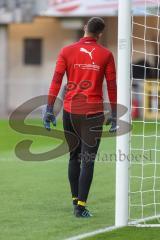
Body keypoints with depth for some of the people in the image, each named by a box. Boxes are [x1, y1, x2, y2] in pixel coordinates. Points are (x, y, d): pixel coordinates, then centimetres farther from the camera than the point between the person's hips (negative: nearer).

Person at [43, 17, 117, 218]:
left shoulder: (67, 51, 3)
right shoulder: (106, 55, 2)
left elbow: (56, 80, -2)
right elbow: (112, 87, 2)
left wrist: (49, 109, -1)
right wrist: (114, 115, 8)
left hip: (70, 111, 2)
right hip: (93, 111, -2)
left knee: (74, 157, 17)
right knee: (88, 160, -2)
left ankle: (76, 200, 23)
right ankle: (81, 206, -9)